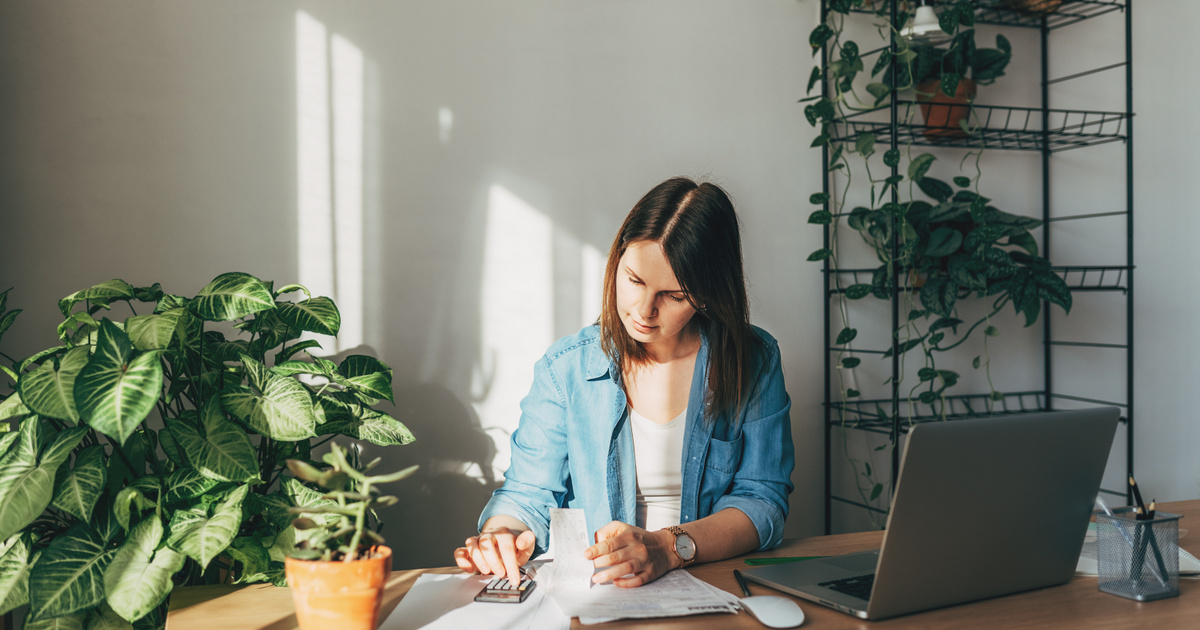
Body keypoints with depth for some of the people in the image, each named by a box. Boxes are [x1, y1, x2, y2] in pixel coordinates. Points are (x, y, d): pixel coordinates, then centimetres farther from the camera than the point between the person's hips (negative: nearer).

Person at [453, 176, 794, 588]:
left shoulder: (755, 363, -2)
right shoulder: (566, 367, 0)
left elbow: (763, 500, -7)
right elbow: (527, 493, 4)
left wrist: (669, 548, -24)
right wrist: (500, 535, -20)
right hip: (584, 597, 0)